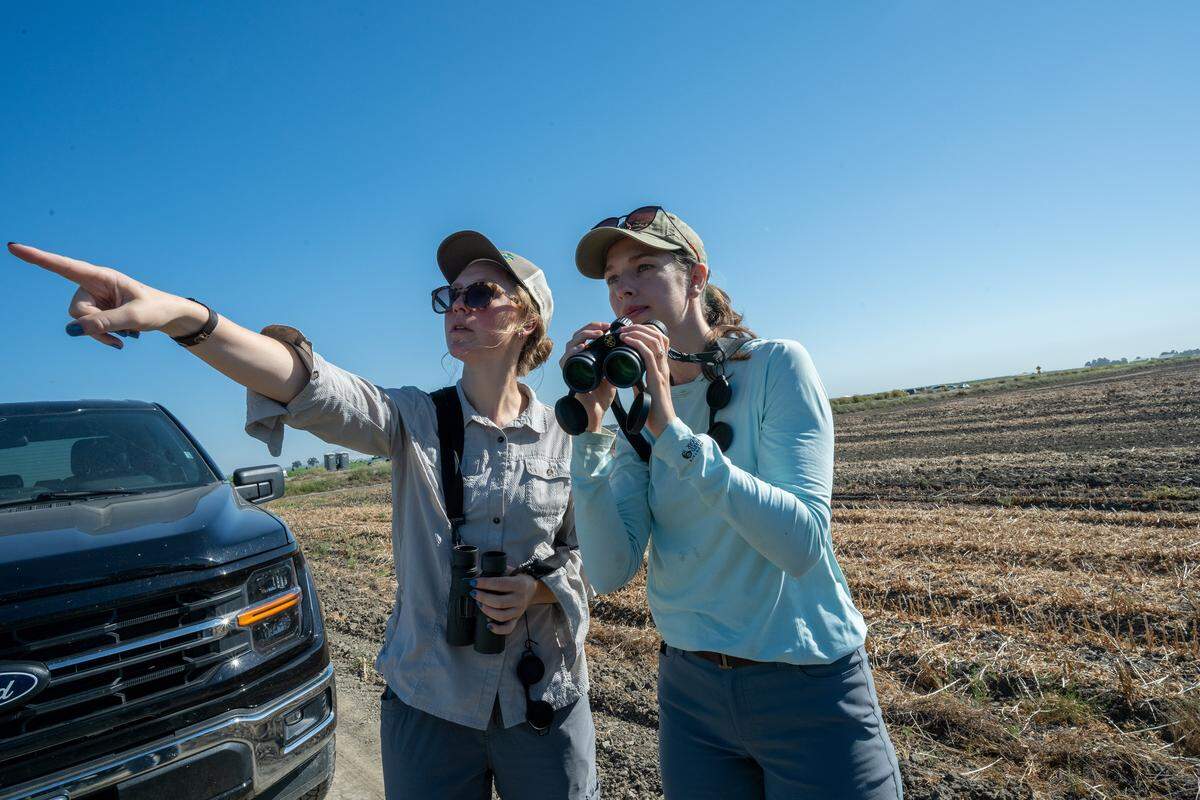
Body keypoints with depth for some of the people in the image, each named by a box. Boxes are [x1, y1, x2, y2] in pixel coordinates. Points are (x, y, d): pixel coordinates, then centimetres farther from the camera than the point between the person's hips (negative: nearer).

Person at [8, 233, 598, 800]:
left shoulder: (566, 438, -5)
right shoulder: (416, 420, -6)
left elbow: (588, 559, 1)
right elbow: (312, 386, -24)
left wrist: (538, 586, -19)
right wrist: (180, 314, -37)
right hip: (427, 701, 0)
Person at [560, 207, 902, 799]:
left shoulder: (774, 364, -14)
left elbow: (802, 543, -24)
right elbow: (611, 572, -13)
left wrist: (671, 429, -30)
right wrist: (591, 424, -21)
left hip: (809, 689, -3)